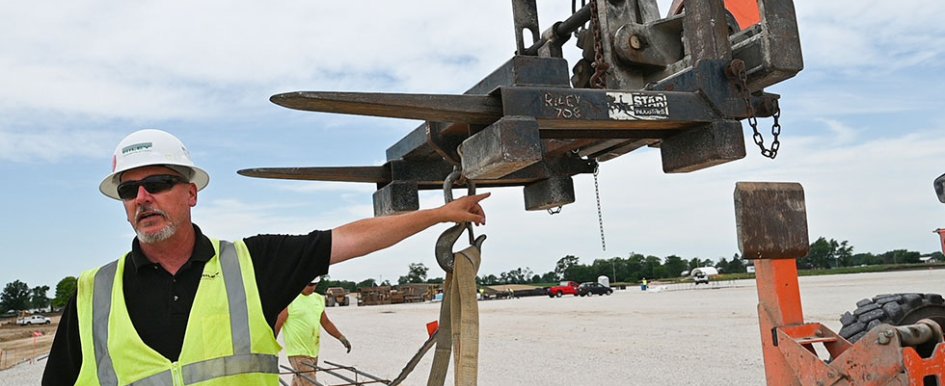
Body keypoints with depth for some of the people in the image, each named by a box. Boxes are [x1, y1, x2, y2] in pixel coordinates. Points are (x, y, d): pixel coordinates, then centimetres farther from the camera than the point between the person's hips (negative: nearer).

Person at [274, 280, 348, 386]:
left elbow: (326, 322, 18)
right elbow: (277, 324, -7)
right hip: (298, 353, -6)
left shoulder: (318, 299, 12)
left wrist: (341, 337, 10)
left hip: (313, 352, 7)